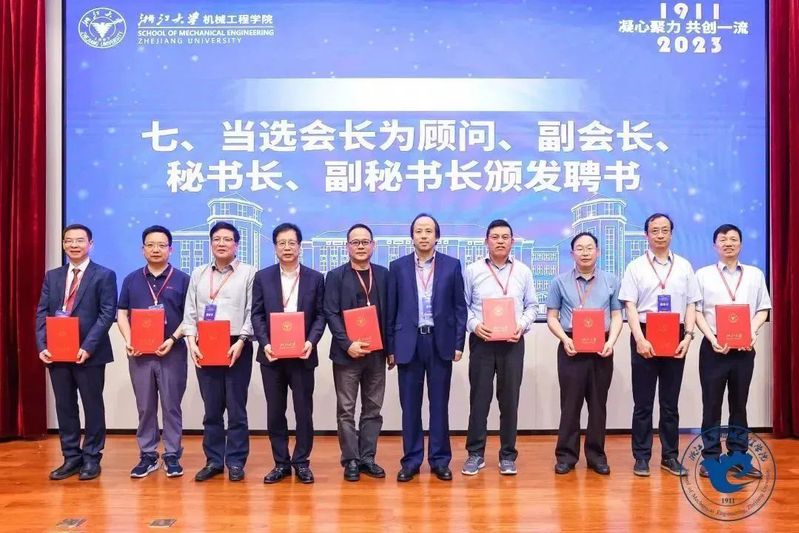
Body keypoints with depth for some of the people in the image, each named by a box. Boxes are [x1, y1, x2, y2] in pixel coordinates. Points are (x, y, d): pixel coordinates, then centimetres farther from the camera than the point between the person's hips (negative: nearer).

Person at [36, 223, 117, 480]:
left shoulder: (104, 275, -2)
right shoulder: (52, 276, 13)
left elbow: (107, 314, -10)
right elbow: (42, 313, 9)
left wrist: (88, 347, -18)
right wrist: (42, 346, -5)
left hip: (89, 353, -5)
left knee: (93, 406, 4)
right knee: (64, 406, 10)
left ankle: (91, 458, 14)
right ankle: (71, 457, 21)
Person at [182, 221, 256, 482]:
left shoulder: (249, 273, 1)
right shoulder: (198, 273, 12)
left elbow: (253, 312, -3)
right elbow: (190, 312, 10)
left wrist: (240, 341, -13)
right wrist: (192, 342, -3)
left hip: (236, 347, -3)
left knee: (236, 408, 2)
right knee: (211, 408, 9)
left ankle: (236, 462, 11)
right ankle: (214, 460, 19)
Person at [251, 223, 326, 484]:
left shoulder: (315, 278, 4)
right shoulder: (263, 277, 6)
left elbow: (320, 315, 2)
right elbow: (257, 314, 2)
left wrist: (311, 341, -14)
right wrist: (265, 343, -12)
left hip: (302, 354, -1)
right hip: (272, 354, 1)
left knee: (304, 411, 4)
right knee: (275, 412, 7)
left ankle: (301, 462, 17)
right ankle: (281, 463, 18)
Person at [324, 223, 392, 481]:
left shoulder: (383, 274, 9)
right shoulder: (336, 276, 1)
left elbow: (388, 313, 8)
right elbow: (331, 314, -6)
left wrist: (390, 348, 3)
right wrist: (347, 344, -17)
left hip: (376, 352, 3)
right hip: (347, 352, -3)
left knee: (373, 409, 8)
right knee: (346, 410, 3)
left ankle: (367, 458, 18)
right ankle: (351, 460, 12)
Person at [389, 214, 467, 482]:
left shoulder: (452, 265, 3)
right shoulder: (398, 267, 4)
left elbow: (460, 307, 4)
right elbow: (391, 309, 5)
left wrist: (458, 344, -2)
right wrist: (390, 347, 2)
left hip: (440, 342, 0)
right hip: (408, 343, 1)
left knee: (439, 404, 6)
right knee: (410, 405, 6)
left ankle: (440, 460, 17)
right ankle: (411, 460, 16)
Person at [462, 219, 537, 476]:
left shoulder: (523, 271, 7)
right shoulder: (473, 270, 2)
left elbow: (532, 305, 10)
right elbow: (462, 306, 4)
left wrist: (522, 325, -7)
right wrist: (474, 325, -13)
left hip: (513, 342, 1)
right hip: (481, 341, -1)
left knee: (510, 399, 6)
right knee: (479, 398, 3)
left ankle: (508, 455, 17)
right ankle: (475, 453, 13)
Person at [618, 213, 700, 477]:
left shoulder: (684, 266, 8)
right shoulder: (635, 267, 1)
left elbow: (690, 305, 6)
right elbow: (630, 306, -5)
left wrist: (688, 336, -6)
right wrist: (640, 339, -15)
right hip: (645, 337, -2)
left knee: (670, 402, 10)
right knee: (643, 402, 4)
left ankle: (670, 456, 20)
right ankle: (641, 456, 13)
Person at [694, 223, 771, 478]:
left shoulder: (755, 274, 10)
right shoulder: (703, 274, 4)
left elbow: (763, 309, 8)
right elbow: (696, 311, 0)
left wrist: (753, 332, -10)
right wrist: (712, 338, -12)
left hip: (744, 348, 2)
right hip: (714, 347, -2)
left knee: (739, 403, 9)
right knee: (712, 404, 1)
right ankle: (710, 457, 8)